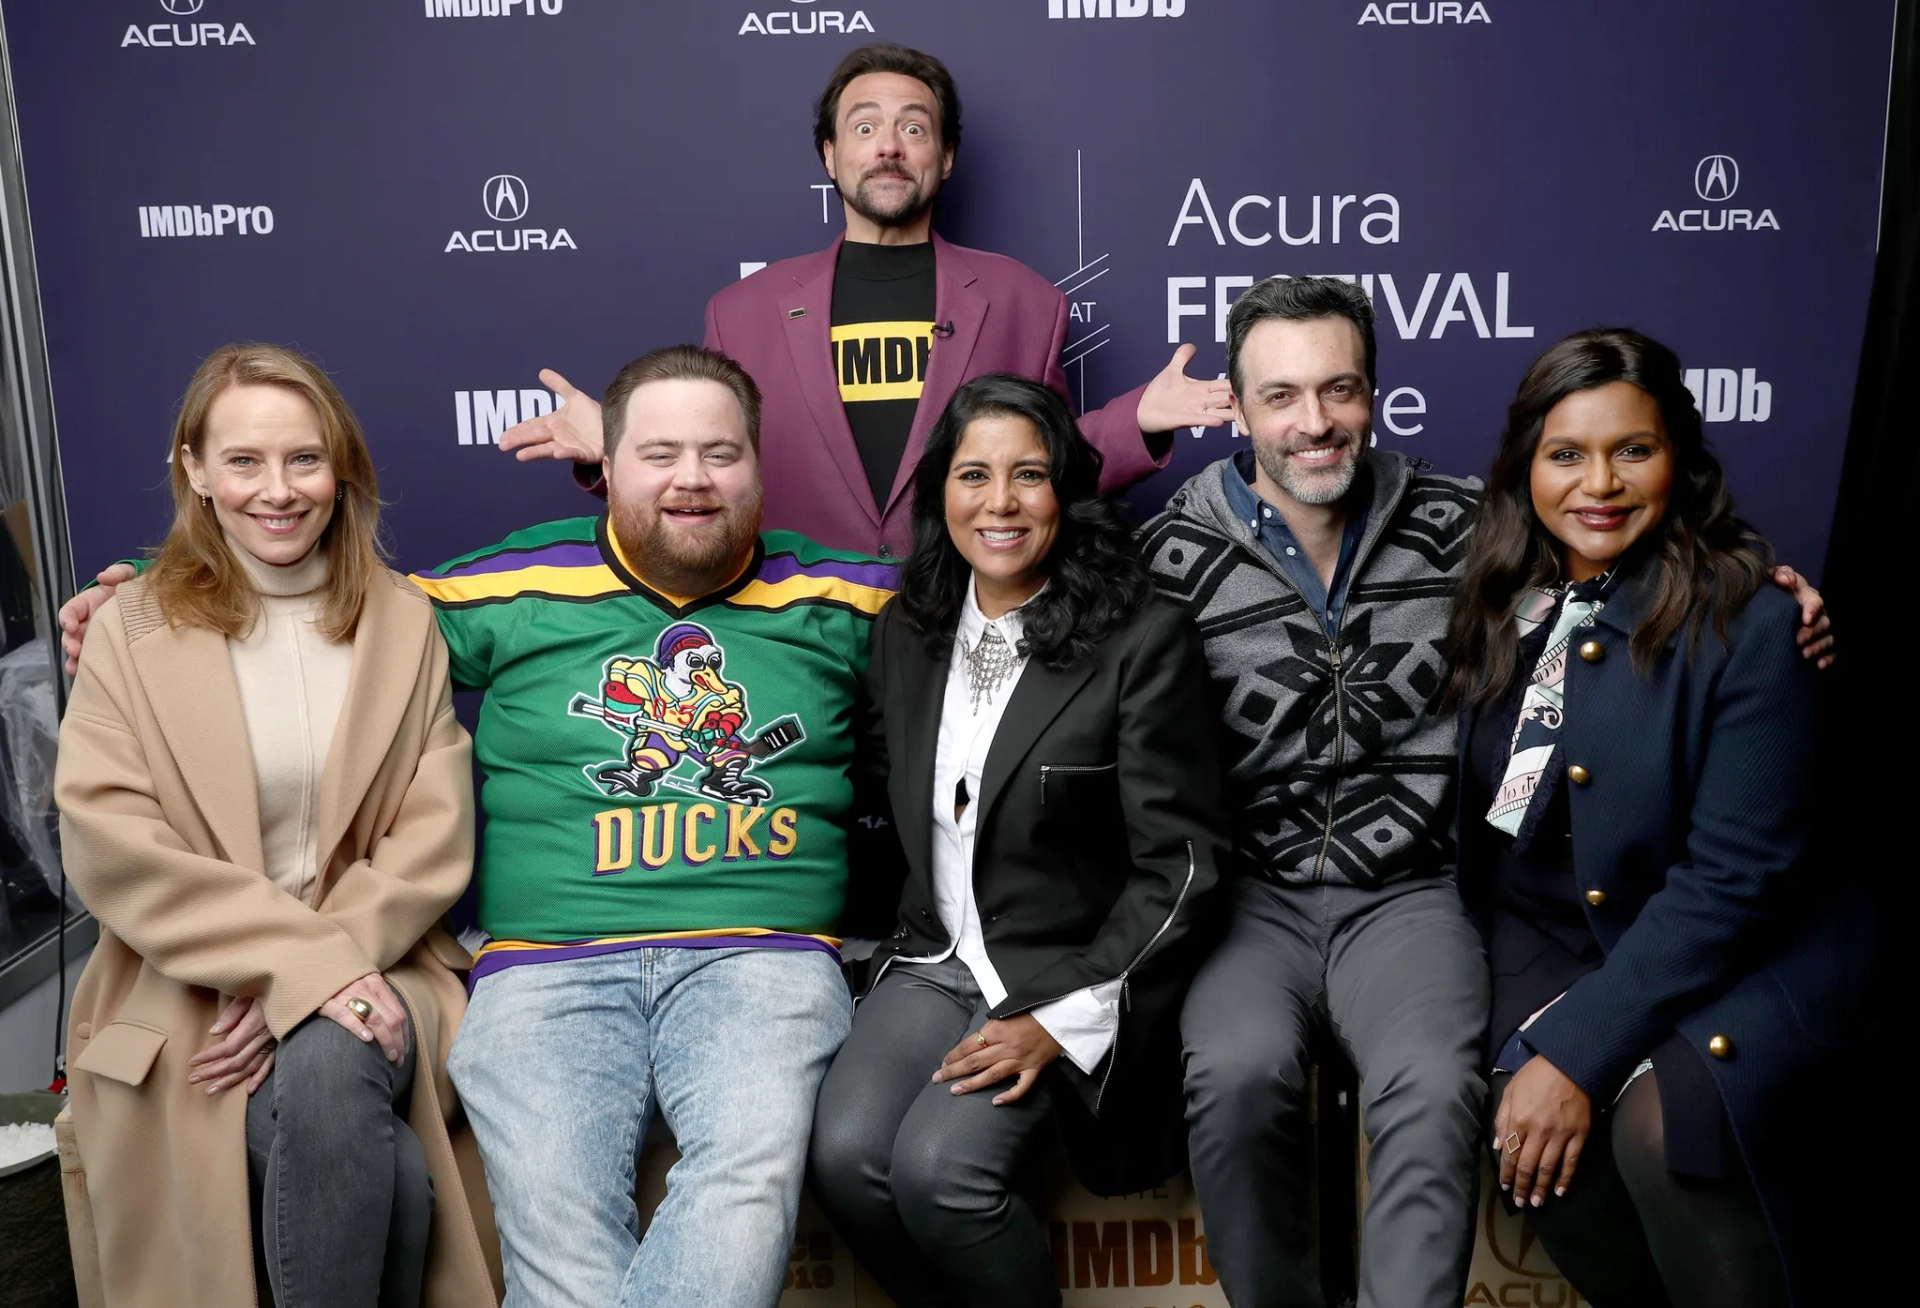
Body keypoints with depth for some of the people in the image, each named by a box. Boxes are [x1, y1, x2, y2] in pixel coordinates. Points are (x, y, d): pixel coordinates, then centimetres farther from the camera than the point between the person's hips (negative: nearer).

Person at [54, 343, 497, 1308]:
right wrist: (304, 966, -19)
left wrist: (326, 963, -15)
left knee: (326, 1071, -33)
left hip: (372, 970, 2)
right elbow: (111, 848, -8)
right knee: (378, 1170, -29)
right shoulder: (133, 631, 3)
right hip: (187, 994, -1)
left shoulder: (402, 623, 9)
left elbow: (434, 837, 1)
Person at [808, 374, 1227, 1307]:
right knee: (844, 1155, -19)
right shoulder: (905, 632, 6)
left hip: (1071, 974, -4)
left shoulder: (1145, 638, -11)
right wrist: (910, 936, 6)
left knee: (939, 1167, -25)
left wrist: (1065, 1020, -16)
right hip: (934, 961, 5)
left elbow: (1179, 863, -11)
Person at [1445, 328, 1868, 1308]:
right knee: (1536, 1137, -23)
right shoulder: (1505, 603, -1)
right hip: (1553, 934, 4)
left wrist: (1578, 1051, -22)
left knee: (1661, 1122, -30)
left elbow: (1730, 876, -18)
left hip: (1745, 948, -3)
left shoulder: (1746, 622, -15)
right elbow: (1487, 819, 3)